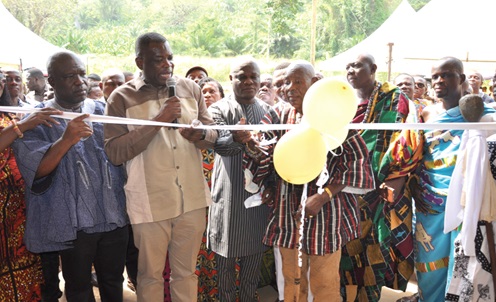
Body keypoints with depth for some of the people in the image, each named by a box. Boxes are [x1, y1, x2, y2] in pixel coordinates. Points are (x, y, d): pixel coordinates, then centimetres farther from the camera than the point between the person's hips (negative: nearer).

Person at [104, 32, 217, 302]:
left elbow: (213, 133, 9)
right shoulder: (121, 98, -5)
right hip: (150, 204, -2)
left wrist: (201, 135, -15)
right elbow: (114, 152, -13)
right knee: (150, 275, 14)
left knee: (186, 271, 18)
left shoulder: (190, 89, 5)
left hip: (192, 198, 3)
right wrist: (157, 121, -20)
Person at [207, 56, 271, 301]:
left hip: (259, 195, 3)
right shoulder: (219, 109, -5)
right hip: (229, 196, -3)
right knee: (225, 258, 10)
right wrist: (236, 139, -45)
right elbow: (218, 144, -24)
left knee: (254, 258, 15)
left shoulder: (268, 111, 7)